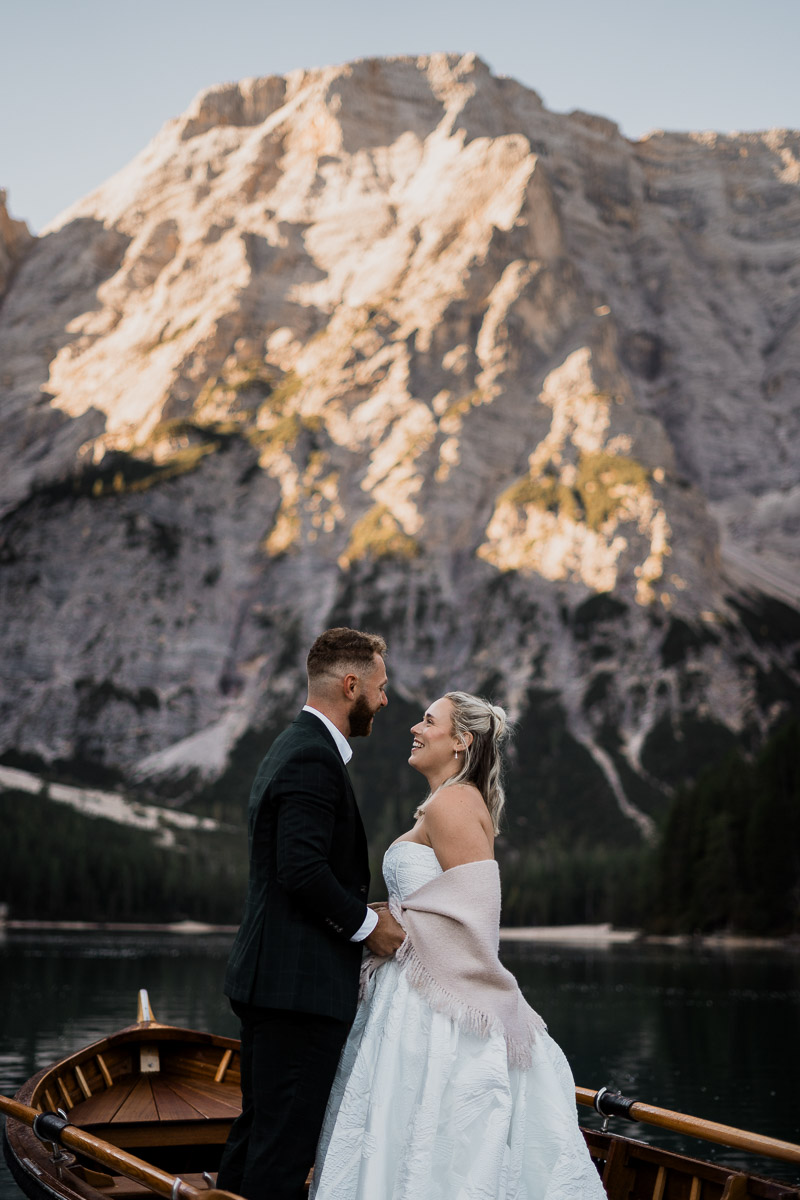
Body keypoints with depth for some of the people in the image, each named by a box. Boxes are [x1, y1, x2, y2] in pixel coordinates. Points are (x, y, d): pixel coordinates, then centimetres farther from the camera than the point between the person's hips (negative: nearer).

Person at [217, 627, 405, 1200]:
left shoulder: (292, 747, 18)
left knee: (260, 1127, 17)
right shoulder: (314, 759, -16)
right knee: (286, 1139, -5)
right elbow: (303, 869, -24)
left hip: (267, 977, 11)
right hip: (302, 984, -11)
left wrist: (359, 914, 14)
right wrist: (366, 924, -12)